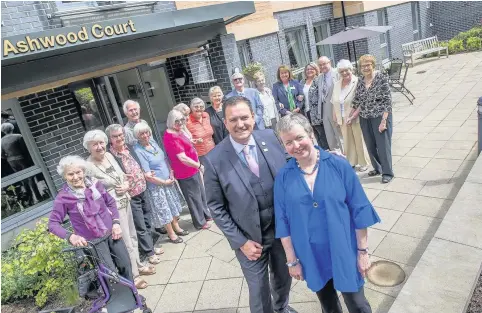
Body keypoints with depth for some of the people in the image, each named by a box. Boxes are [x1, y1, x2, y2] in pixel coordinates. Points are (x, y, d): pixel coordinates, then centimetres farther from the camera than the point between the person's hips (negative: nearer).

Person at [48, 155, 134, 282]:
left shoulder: (94, 183, -6)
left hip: (111, 233, 4)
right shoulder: (63, 197, -15)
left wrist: (116, 222, -4)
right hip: (93, 242, -3)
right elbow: (53, 223, -10)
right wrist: (71, 236, -26)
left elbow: (110, 202, 6)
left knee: (125, 266, 12)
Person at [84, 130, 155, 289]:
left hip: (125, 202, 8)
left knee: (132, 236, 21)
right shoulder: (89, 167, -21)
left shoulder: (109, 155, 1)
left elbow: (122, 175, 13)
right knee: (125, 241, 4)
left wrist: (126, 185, -7)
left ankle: (138, 265, 41)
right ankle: (133, 276, 22)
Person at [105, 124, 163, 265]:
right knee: (140, 227, 7)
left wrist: (146, 174, 6)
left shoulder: (129, 148, 2)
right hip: (131, 196, -7)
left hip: (143, 191, 7)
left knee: (148, 222, 21)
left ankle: (151, 246, 39)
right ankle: (149, 252, 25)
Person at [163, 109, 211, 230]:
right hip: (186, 173, -10)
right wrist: (199, 165, -17)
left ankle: (206, 215, 43)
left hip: (192, 169, 10)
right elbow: (182, 158, -28)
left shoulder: (178, 132, 7)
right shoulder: (171, 137, -25)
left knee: (201, 194, 24)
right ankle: (200, 222, 26)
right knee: (194, 197, 8)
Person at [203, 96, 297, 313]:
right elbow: (217, 207, -10)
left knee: (284, 277, 27)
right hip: (249, 237, -3)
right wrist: (241, 241, -11)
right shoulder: (215, 160, -18)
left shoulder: (271, 138, -9)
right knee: (259, 291, 16)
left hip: (282, 227, 4)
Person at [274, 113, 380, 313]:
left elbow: (358, 210, -8)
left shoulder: (339, 165, -13)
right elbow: (283, 222, -3)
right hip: (311, 257, 2)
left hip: (344, 253, -1)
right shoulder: (283, 177, -9)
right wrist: (292, 260, -1)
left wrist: (363, 251, -5)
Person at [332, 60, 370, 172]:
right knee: (348, 141, 11)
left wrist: (353, 116, -21)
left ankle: (363, 163, 18)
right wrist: (335, 115, 11)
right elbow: (334, 102, 16)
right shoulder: (337, 85, 10)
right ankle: (351, 162, 23)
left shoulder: (357, 82, -11)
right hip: (343, 119, 5)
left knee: (359, 140, 5)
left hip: (356, 118, -5)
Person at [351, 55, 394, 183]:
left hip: (380, 117, -5)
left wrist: (384, 120, -17)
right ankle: (377, 168, 29)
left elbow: (387, 101, -12)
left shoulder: (381, 78, -9)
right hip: (365, 119, 5)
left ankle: (387, 172, 10)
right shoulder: (360, 82, 7)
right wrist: (352, 116, 6)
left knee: (383, 145, -2)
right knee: (370, 145, 11)